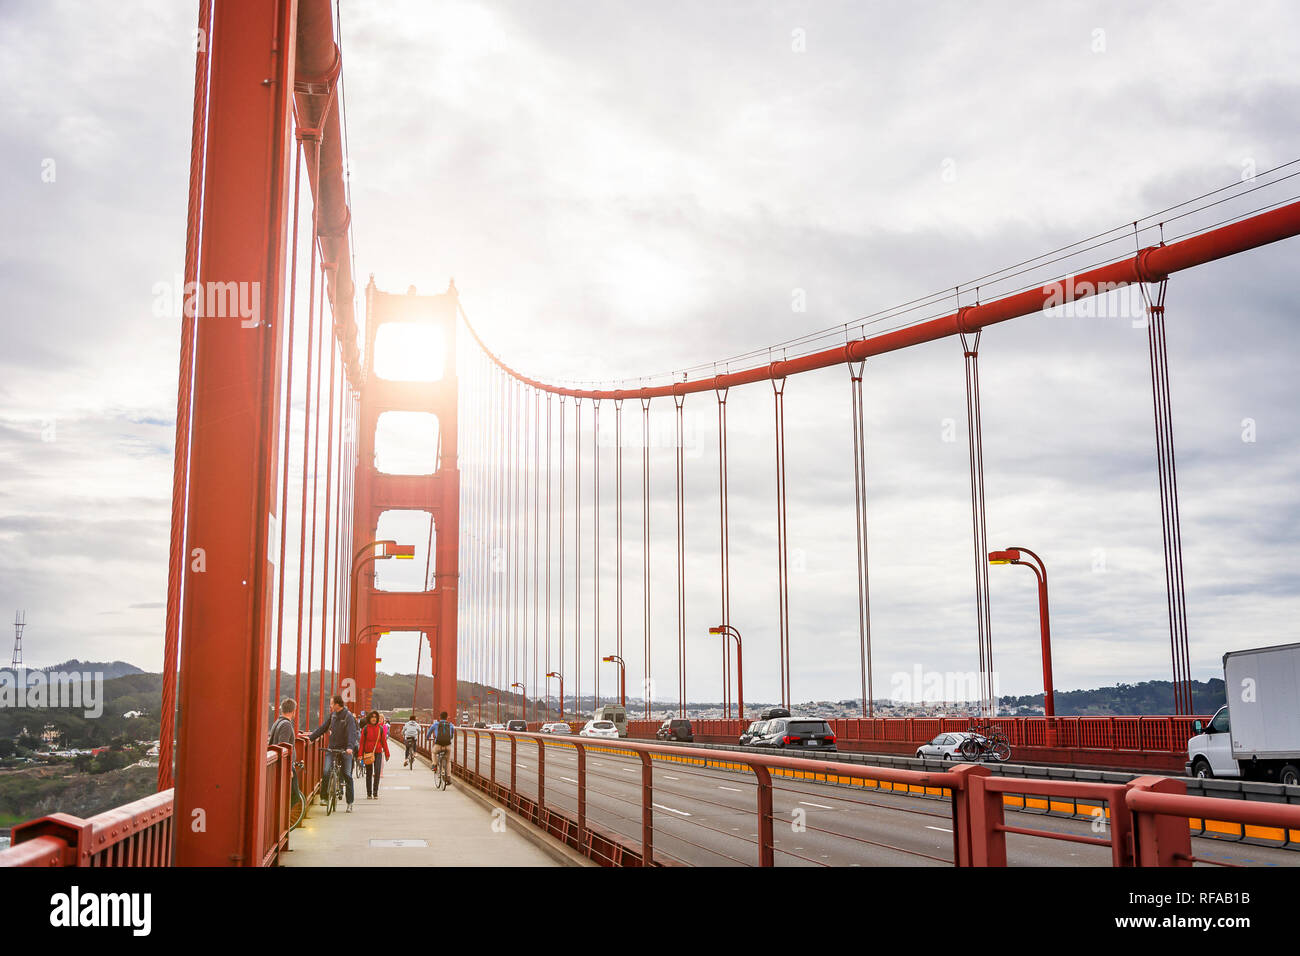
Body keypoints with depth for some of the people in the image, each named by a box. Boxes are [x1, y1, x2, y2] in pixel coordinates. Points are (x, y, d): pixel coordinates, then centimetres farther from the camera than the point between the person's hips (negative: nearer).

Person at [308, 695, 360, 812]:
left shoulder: (348, 716, -11)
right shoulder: (333, 715, 8)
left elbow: (352, 732, -22)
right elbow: (322, 728, 15)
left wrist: (350, 747, -36)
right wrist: (310, 738, 8)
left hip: (345, 750, -4)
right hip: (332, 748, 4)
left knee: (347, 775, -1)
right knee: (326, 772, -13)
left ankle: (350, 803, 7)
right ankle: (324, 797, 2)